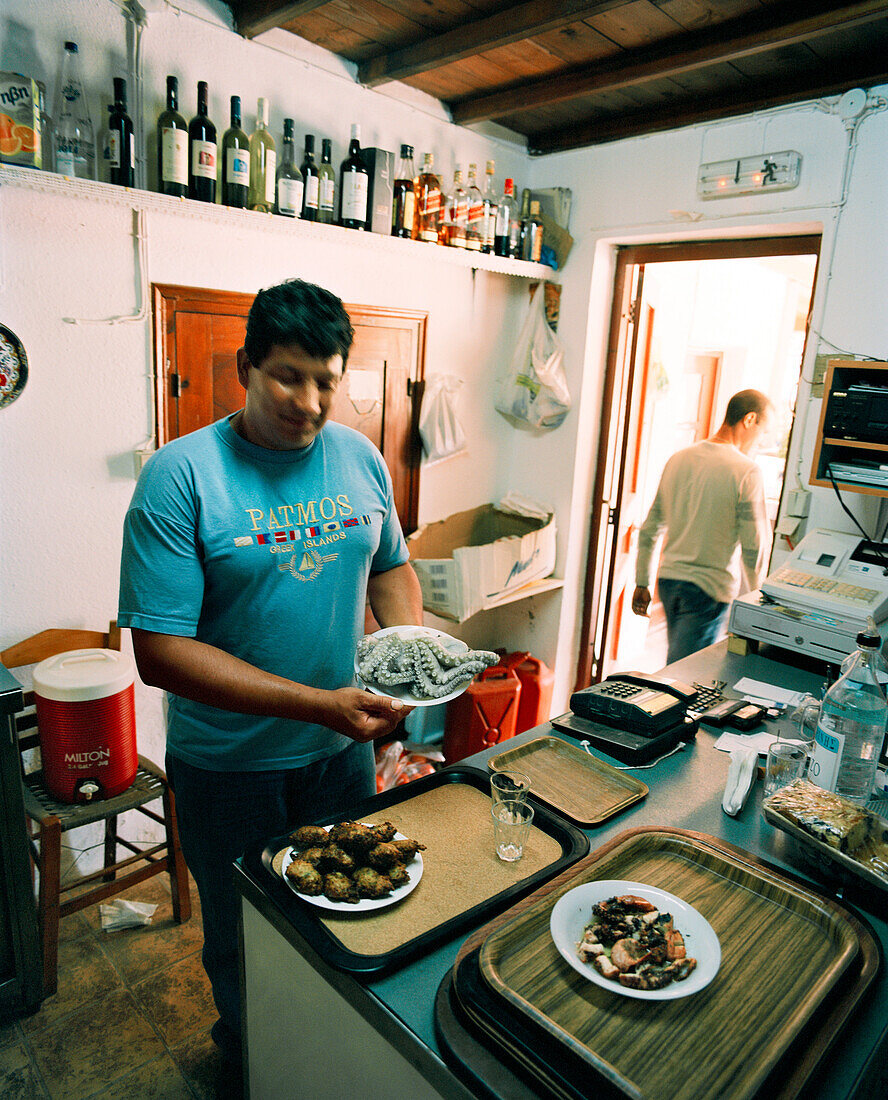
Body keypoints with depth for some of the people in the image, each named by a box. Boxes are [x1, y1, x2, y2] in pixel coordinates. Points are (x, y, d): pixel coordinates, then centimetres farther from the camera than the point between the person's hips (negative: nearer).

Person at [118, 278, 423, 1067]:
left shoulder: (361, 458, -3)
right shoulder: (180, 476, -19)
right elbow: (160, 650, -22)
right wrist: (317, 703, -29)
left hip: (343, 750, 5)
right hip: (229, 767, -4)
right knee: (244, 940, 21)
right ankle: (246, 1054, 54)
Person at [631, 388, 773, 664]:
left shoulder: (678, 459, 6)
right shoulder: (746, 472, -14)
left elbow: (649, 529, 9)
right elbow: (755, 546, -11)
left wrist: (641, 582, 17)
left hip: (668, 579, 7)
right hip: (709, 589, -7)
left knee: (681, 659, 22)